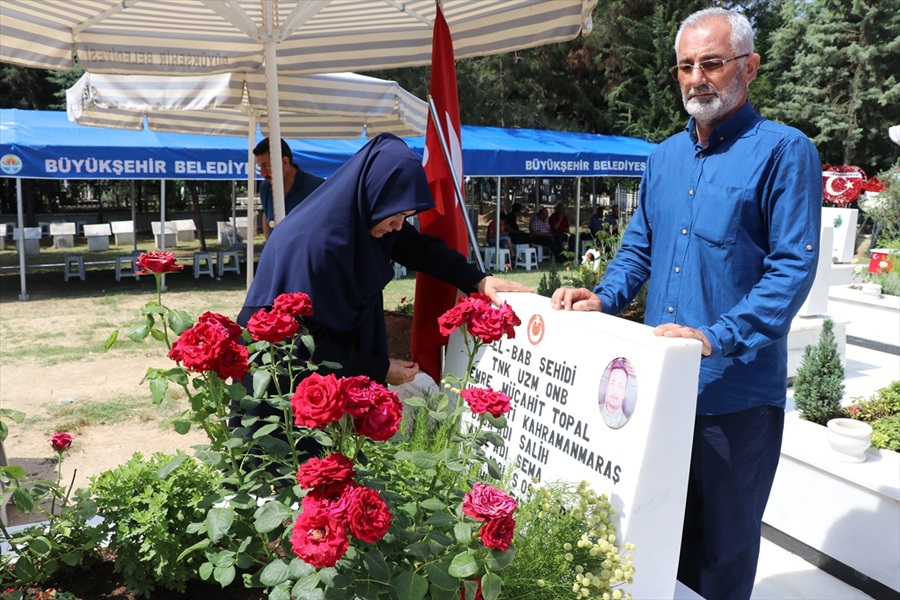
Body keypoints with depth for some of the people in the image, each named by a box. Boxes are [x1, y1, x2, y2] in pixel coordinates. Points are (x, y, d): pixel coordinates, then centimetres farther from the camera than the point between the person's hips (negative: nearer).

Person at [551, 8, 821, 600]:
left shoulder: (785, 151, -9)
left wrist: (717, 338, -25)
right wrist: (603, 299, 0)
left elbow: (794, 265, -15)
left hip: (735, 390, -5)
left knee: (722, 547, 11)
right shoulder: (665, 155, 11)